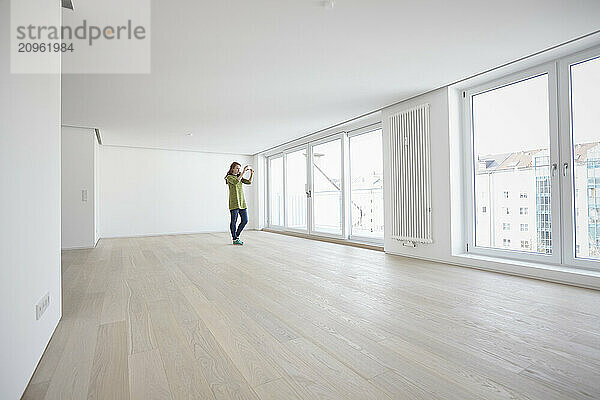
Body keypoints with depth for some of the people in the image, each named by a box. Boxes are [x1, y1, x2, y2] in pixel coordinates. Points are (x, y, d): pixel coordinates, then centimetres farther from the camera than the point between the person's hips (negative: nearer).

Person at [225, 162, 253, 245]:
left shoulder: (240, 177, 18)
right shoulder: (229, 177, -3)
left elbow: (249, 182, 6)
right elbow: (236, 182, -23)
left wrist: (251, 174, -7)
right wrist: (243, 172, -23)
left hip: (242, 202, 7)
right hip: (234, 203, -7)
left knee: (245, 220, 6)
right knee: (234, 221, 0)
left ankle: (237, 235, 23)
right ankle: (234, 239, 8)